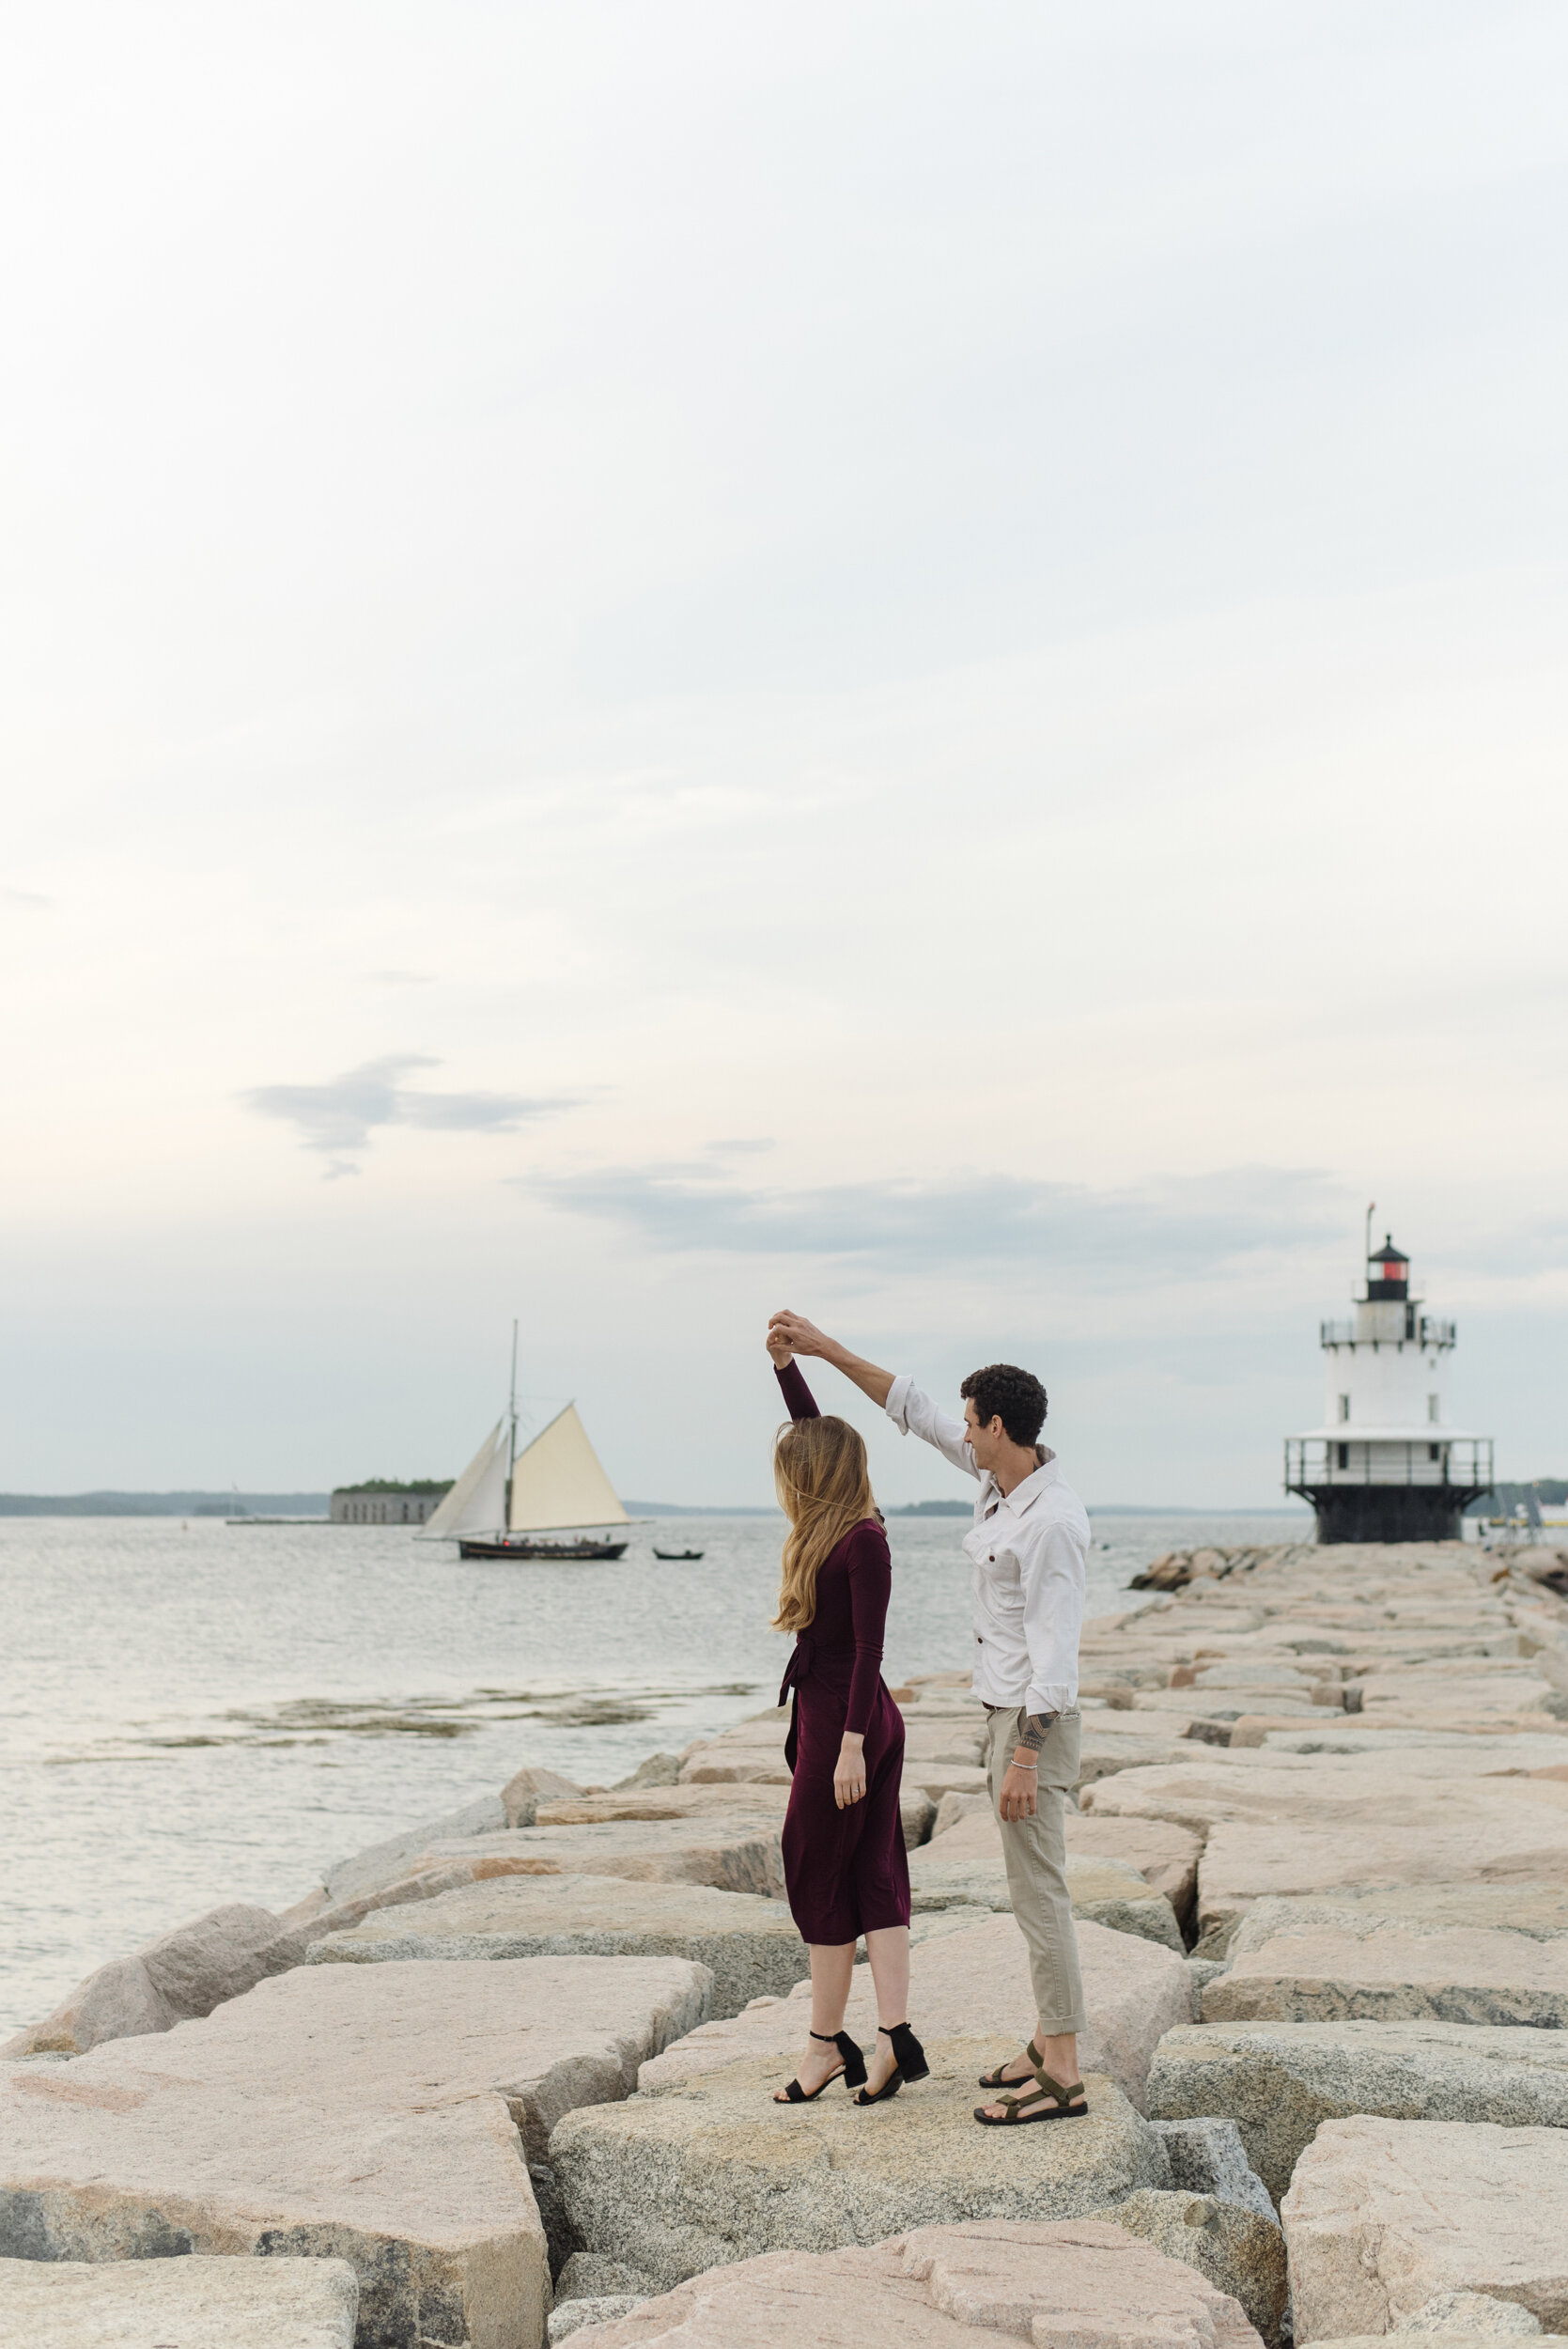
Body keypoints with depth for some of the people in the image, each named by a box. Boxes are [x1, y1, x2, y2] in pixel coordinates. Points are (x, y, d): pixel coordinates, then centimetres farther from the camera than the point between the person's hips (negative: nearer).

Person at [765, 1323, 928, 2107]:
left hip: (840, 1717, -9)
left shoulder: (861, 1541, -17)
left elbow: (868, 1648, -19)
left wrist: (850, 1745, -21)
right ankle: (895, 2038, 6)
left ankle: (828, 2043, 11)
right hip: (842, 1714, 9)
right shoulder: (833, 1528, 8)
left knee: (820, 1873, 1)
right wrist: (785, 1361, 20)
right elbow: (816, 1433, 22)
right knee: (874, 1874, 6)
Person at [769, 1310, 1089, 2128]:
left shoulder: (1051, 1522, -23)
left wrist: (1024, 1760, -25)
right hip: (1005, 1714, 10)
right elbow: (913, 1410, 14)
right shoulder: (1000, 1476, 5)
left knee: (1038, 1890, -6)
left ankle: (1062, 2077, 0)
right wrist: (824, 1347, 12)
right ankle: (1049, 2043, 25)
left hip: (1034, 1723, -10)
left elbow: (1054, 1652, -24)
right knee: (1032, 1887, 15)